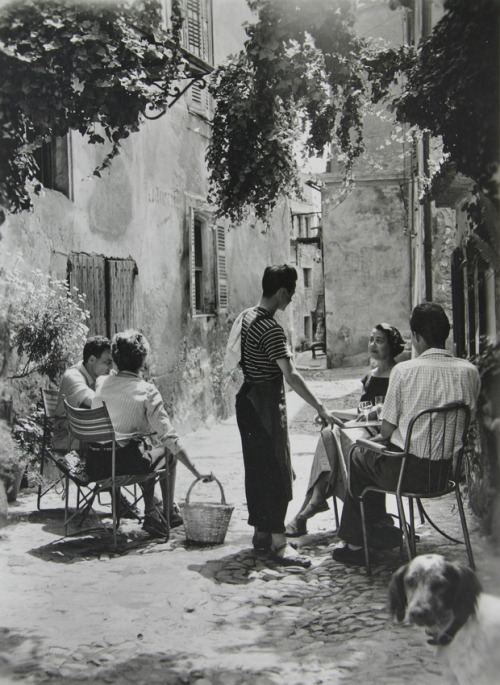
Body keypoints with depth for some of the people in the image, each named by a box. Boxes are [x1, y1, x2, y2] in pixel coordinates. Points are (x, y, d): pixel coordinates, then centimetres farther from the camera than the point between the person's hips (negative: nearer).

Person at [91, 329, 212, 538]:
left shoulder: (101, 383, 4)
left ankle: (151, 513, 28)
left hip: (94, 465, 5)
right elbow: (169, 438, -10)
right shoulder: (147, 391, -8)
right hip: (125, 463, -5)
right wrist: (197, 472, -6)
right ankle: (169, 512, 29)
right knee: (167, 450, 24)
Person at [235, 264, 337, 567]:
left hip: (248, 399, 10)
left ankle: (261, 531, 23)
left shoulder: (247, 316, 8)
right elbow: (291, 375, -26)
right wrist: (321, 408, -24)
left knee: (257, 467, 14)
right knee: (276, 469, -7)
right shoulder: (271, 329, -21)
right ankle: (278, 542, -6)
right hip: (266, 405, -10)